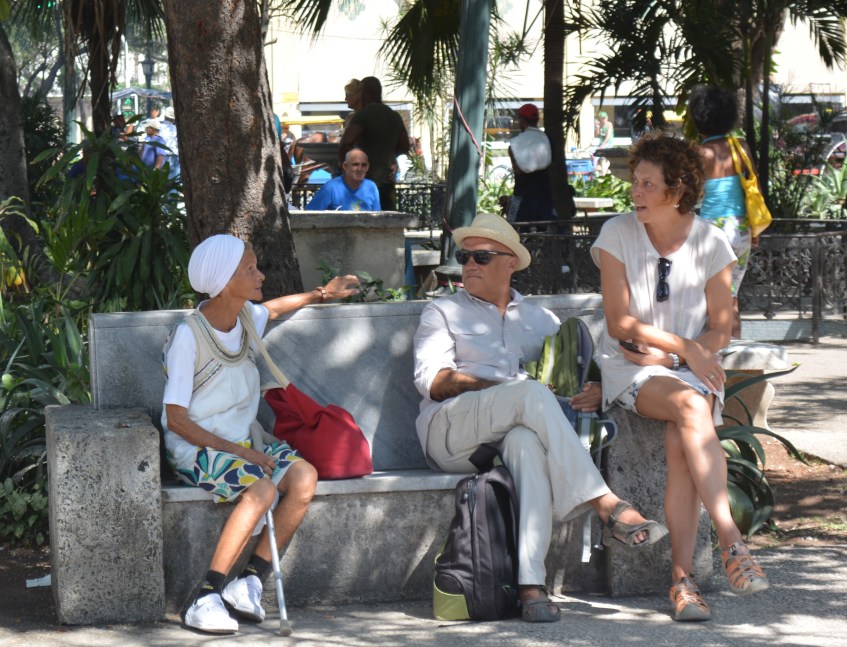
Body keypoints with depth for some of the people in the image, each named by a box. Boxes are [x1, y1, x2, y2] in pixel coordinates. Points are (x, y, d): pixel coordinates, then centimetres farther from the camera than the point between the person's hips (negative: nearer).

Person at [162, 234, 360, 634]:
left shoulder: (247, 319, 7)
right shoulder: (189, 336, -14)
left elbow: (269, 310, 37)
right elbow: (176, 419, -15)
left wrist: (321, 294, 40)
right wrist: (236, 451, -21)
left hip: (241, 443, 7)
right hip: (195, 448, -7)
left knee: (304, 477, -21)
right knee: (262, 489, -33)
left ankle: (249, 582, -17)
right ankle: (205, 600, -31)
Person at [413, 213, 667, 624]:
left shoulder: (539, 321, 27)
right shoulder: (443, 313, 19)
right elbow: (433, 381, 2)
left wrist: (595, 393, -5)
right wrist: (510, 390, -10)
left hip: (517, 429, 2)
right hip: (450, 430, -2)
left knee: (527, 441, -39)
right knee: (531, 393, -33)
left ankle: (531, 585, -53)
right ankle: (606, 506, -41)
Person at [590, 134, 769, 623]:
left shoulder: (710, 244, 2)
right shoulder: (617, 235, 0)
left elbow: (721, 330, 4)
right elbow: (619, 324, -5)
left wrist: (662, 354, -11)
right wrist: (684, 347, -14)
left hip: (691, 369, 1)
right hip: (630, 369, -1)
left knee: (679, 440, -32)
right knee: (690, 406, -35)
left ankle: (682, 578, -35)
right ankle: (731, 542, -43)